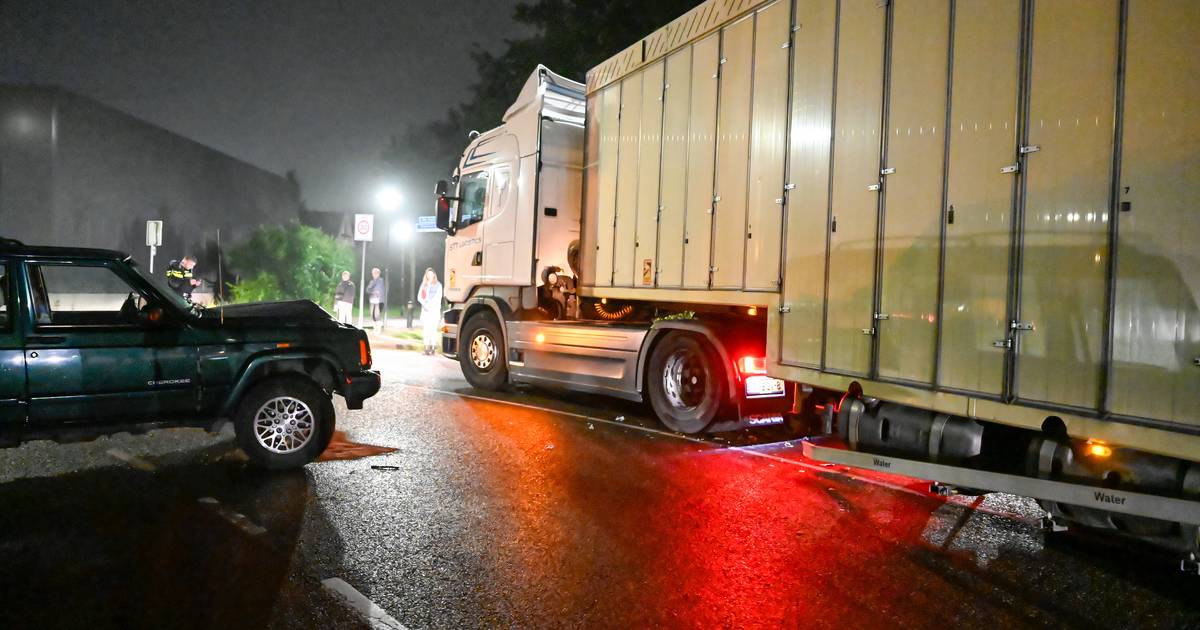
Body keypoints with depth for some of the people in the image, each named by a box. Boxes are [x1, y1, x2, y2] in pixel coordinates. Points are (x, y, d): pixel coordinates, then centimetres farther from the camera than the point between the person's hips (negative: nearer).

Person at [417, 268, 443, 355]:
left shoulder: (438, 285, 5)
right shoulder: (423, 285, 15)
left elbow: (438, 297, -5)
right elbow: (419, 297, 8)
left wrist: (429, 304, -14)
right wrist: (424, 304, -9)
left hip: (435, 309, -3)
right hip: (425, 309, 3)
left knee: (433, 328, -10)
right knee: (425, 328, -4)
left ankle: (433, 347, -10)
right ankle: (427, 347, -3)